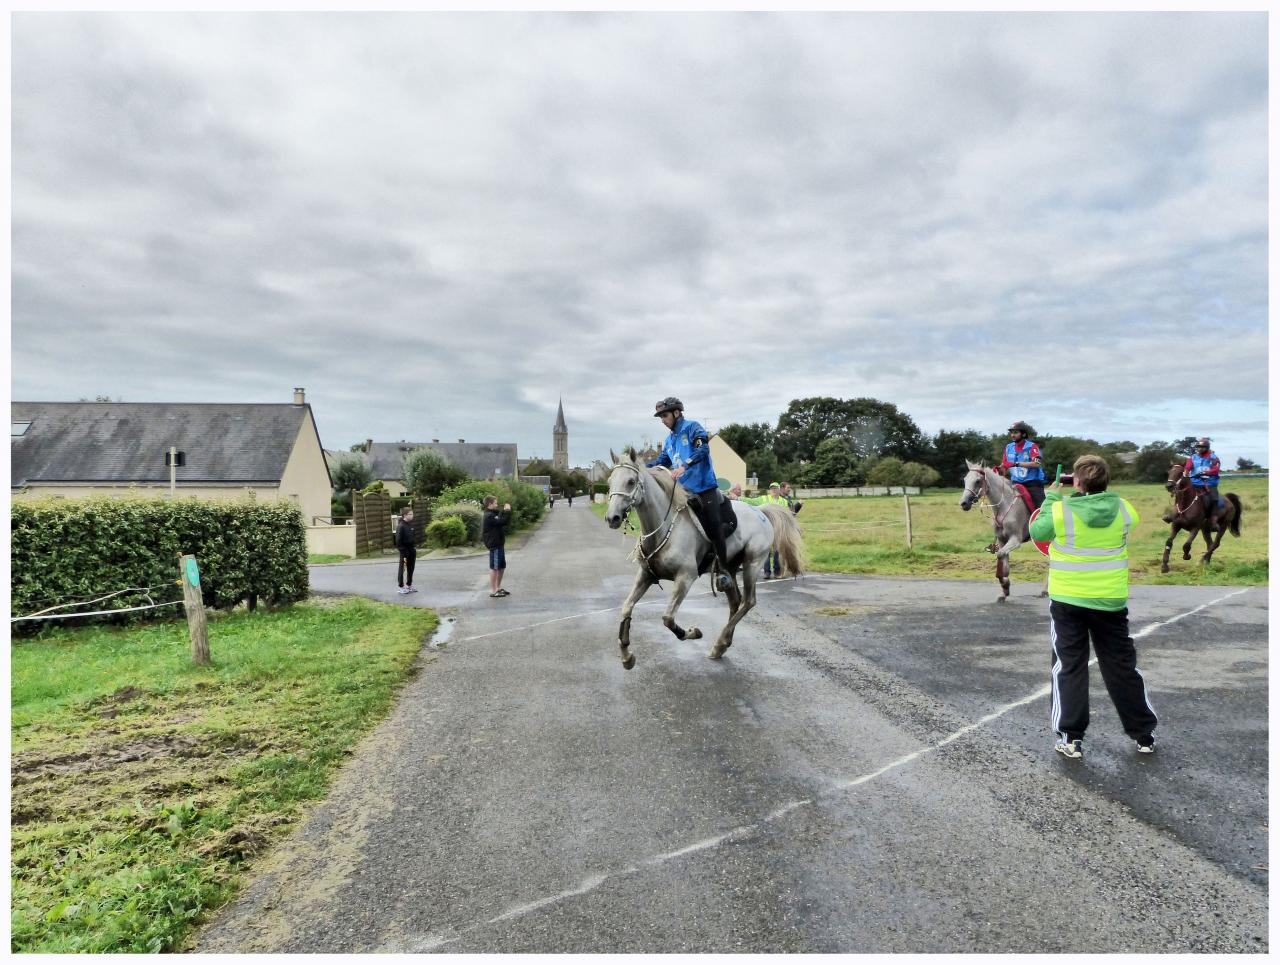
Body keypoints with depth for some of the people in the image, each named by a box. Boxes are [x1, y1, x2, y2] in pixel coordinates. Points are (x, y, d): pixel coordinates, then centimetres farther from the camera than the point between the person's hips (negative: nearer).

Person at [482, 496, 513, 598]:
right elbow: (502, 522, -25)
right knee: (494, 568, -4)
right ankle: (493, 590, 2)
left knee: (502, 567, 16)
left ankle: (498, 588, 27)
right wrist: (507, 511, -17)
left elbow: (502, 520, 17)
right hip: (494, 545, -10)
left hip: (499, 544, 10)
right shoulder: (489, 516, -17)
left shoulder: (493, 514, 15)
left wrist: (505, 511, 8)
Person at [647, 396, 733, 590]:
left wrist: (685, 465, -31)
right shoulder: (669, 440, 18)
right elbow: (661, 461, 20)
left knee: (713, 529, -7)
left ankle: (723, 570, 2)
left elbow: (703, 448, -19)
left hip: (704, 486, -7)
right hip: (683, 490, 7)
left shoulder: (692, 427, -5)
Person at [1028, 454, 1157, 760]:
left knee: (1069, 667, 7)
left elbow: (1037, 532, -1)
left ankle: (1071, 738, 9)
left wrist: (1052, 497, 6)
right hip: (1111, 600, 3)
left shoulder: (1060, 511, -16)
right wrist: (1071, 498, 11)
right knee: (1122, 665, 15)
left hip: (1068, 600, -3)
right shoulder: (1124, 509, -6)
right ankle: (1144, 734, 26)